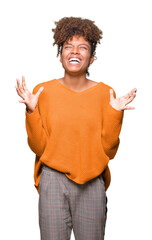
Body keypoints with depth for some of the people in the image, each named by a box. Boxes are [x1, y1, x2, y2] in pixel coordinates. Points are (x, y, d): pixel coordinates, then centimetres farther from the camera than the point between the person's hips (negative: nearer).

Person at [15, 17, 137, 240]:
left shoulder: (105, 93, 0)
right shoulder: (43, 91, -1)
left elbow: (109, 151, -2)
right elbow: (39, 147, -2)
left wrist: (114, 113, -13)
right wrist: (31, 111, -13)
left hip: (92, 184, 1)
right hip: (53, 181, 0)